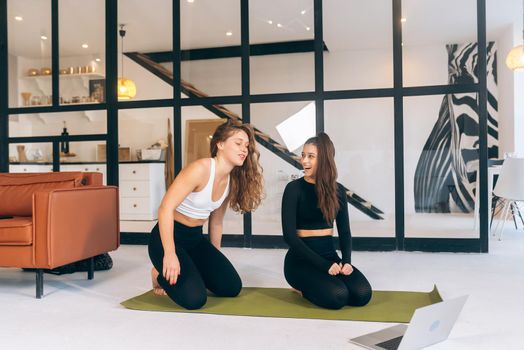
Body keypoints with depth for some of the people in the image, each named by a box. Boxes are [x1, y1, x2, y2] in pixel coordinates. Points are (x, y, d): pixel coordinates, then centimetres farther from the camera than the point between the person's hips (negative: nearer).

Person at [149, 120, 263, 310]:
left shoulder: (232, 181, 1)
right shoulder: (200, 169, -23)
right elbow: (166, 208, -26)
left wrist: (216, 260, 20)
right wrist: (170, 255, -30)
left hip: (196, 238, 8)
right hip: (169, 236, -8)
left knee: (232, 287, 1)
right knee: (194, 298, -19)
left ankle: (189, 270, 22)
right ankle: (161, 274, 10)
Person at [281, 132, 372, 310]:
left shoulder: (338, 190, 5)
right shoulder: (294, 188, -9)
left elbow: (344, 231, 8)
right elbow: (289, 234, -15)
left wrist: (346, 260, -12)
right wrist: (324, 265, -19)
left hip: (330, 254, 5)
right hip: (301, 259, -5)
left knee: (362, 294, -18)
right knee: (337, 296, -27)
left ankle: (313, 284, 8)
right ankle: (304, 287, 4)